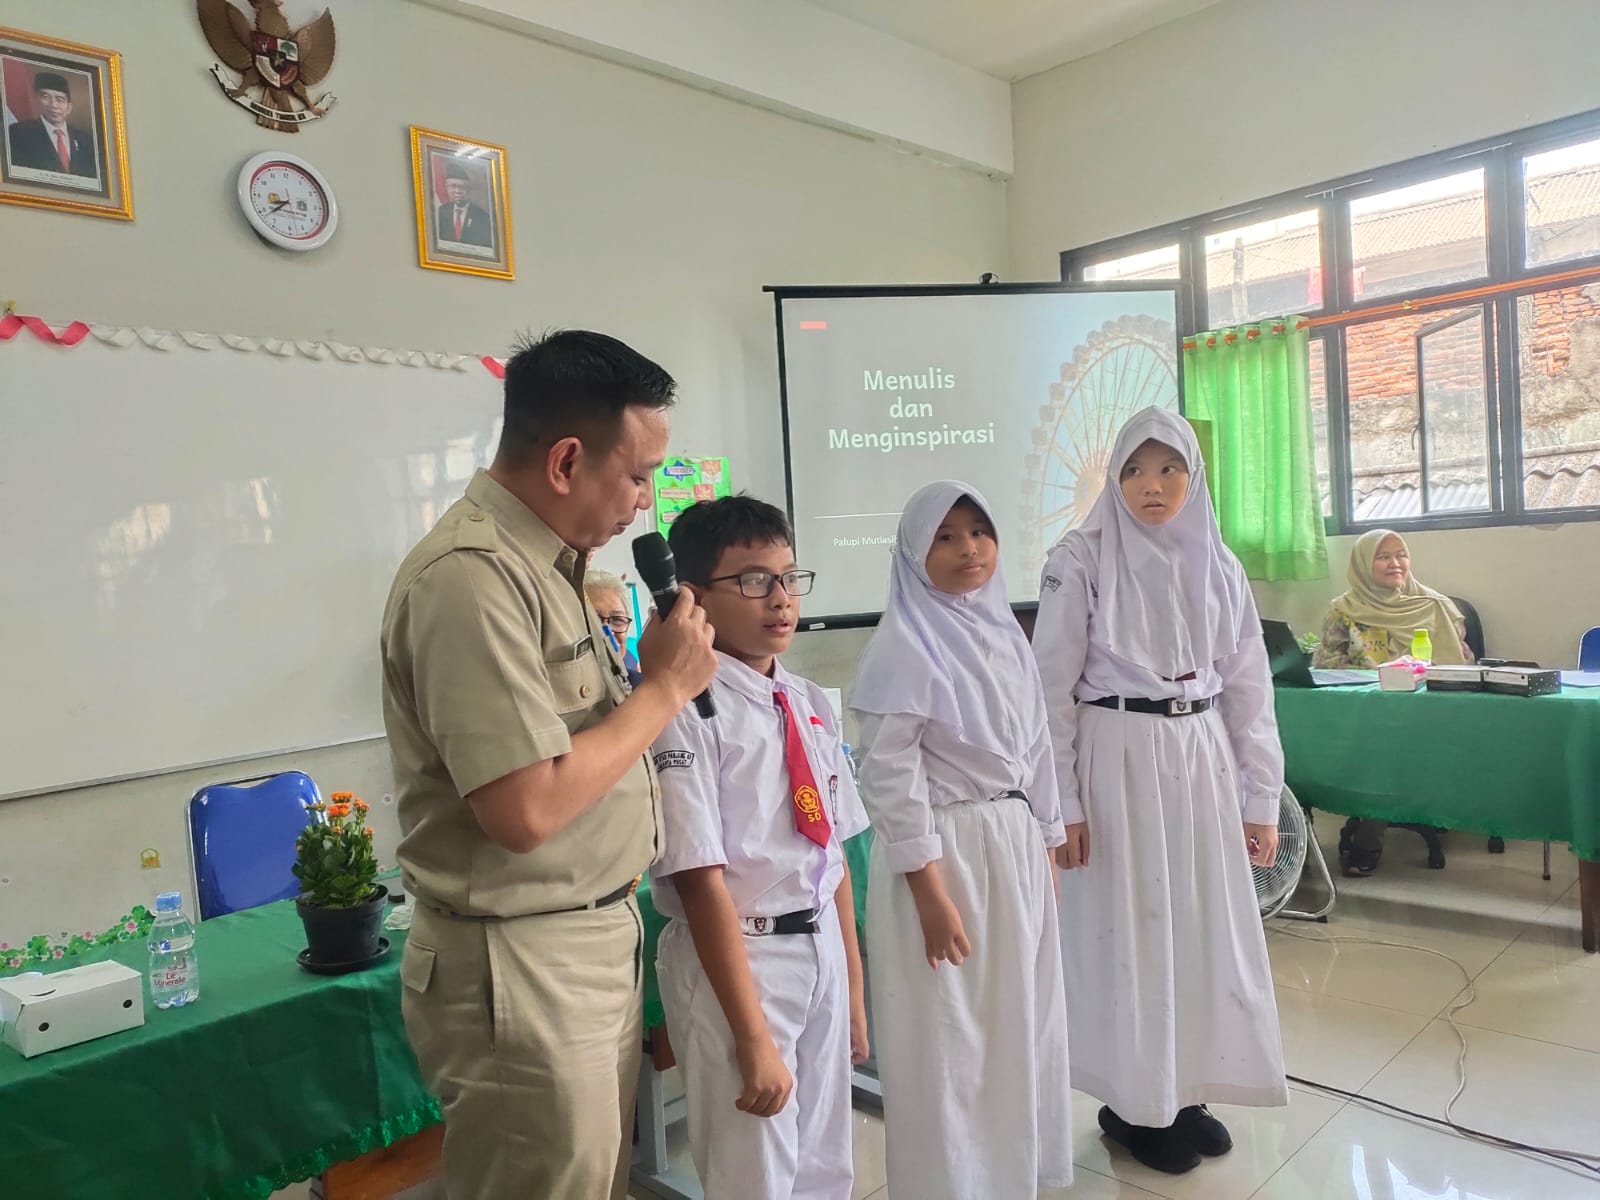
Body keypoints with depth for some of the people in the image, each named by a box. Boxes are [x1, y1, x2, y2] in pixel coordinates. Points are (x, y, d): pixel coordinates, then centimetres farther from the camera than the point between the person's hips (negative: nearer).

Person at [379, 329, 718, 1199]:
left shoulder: (543, 560, 8)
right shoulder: (471, 576, -21)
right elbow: (526, 810, -26)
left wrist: (645, 672, 1)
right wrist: (664, 687, -17)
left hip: (595, 948, 9)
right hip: (523, 974, -9)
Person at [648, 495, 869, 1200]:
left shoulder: (809, 703, 4)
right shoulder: (687, 712, -18)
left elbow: (833, 853, 8)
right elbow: (701, 881, -20)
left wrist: (853, 985, 10)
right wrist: (753, 1036, -18)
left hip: (823, 950, 7)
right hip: (734, 958, -6)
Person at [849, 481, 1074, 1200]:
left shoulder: (1006, 633, 9)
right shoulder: (903, 644, -13)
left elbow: (1035, 751, 14)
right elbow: (890, 779, -17)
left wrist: (1047, 850, 14)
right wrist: (931, 895, -18)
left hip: (1017, 849, 7)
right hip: (945, 854, -7)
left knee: (1020, 1023, 18)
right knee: (950, 1040, 5)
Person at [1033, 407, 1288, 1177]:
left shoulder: (1217, 565, 6)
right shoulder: (1081, 560, -7)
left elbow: (1248, 687, 9)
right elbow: (1052, 688, -8)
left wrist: (1261, 800, 7)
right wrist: (1060, 804, -10)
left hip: (1201, 760, 5)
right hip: (1117, 760, -4)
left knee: (1207, 929, 11)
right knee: (1129, 932, 4)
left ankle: (1188, 1090, 30)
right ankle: (1134, 1103, 22)